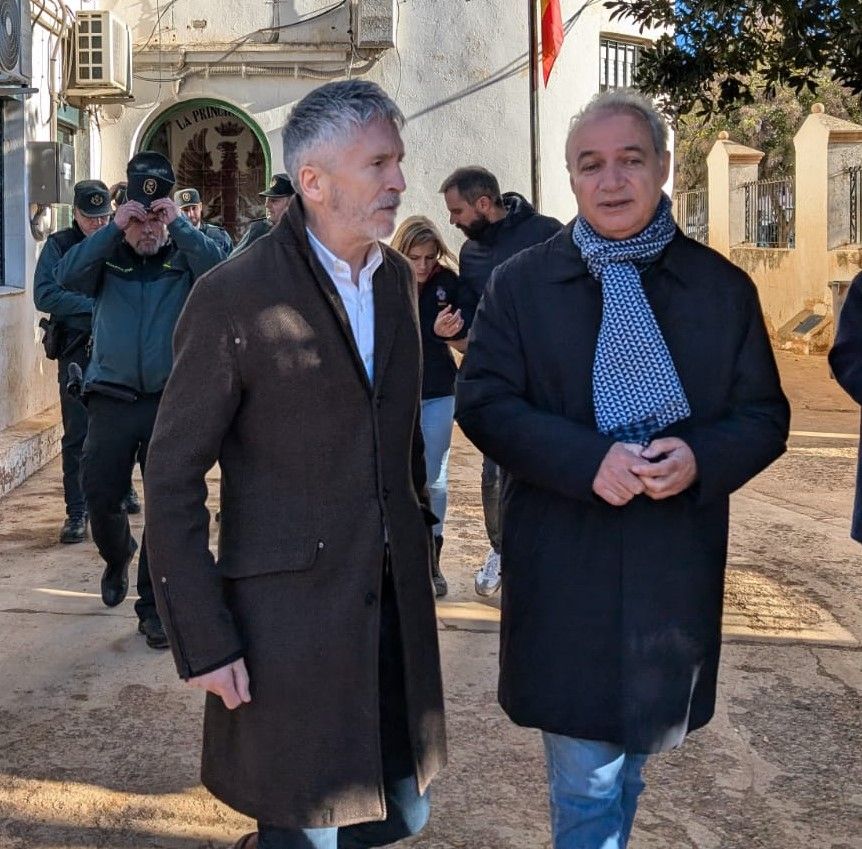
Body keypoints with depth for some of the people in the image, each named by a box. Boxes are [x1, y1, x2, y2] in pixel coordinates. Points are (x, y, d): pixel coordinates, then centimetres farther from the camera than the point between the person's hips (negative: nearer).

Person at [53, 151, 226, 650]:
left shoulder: (184, 258, 2)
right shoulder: (107, 258, 5)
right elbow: (66, 275, -14)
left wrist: (180, 224, -20)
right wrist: (114, 228, -18)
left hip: (171, 401, -1)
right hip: (112, 398, 1)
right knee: (100, 497, 7)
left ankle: (153, 605, 11)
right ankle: (117, 558, 40)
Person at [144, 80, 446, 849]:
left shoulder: (397, 278, 6)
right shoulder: (235, 297, -14)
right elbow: (172, 480, -11)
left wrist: (421, 545, 15)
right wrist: (203, 642, -13)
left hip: (397, 608, 6)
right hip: (289, 616, -6)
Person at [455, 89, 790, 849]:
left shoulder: (724, 288, 3)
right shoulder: (520, 284, -1)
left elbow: (764, 415, 4)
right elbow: (482, 403, -7)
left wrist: (701, 457, -18)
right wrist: (587, 461, -22)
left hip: (677, 566, 2)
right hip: (564, 566, -2)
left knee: (638, 751, 19)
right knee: (587, 781, 2)